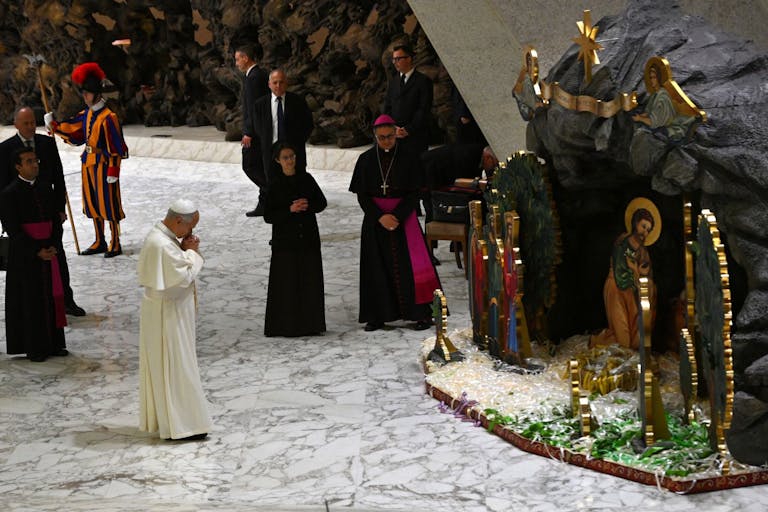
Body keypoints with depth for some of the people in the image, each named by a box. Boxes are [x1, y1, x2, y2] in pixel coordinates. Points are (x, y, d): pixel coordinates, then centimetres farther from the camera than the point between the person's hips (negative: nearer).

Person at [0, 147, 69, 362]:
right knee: (29, 301, 1)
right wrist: (37, 251, -17)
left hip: (49, 253, 6)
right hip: (24, 256, -5)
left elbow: (56, 221, 9)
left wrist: (53, 247, -6)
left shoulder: (45, 189, 7)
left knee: (51, 296, 10)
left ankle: (53, 343, 20)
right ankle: (33, 348, 10)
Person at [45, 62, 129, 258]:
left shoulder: (108, 117, -16)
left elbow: (115, 148, -17)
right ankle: (99, 243, 25)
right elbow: (74, 133, 18)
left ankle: (115, 244, 8)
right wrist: (54, 126, 9)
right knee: (92, 203, 14)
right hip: (88, 163, 9)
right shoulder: (86, 114, 9)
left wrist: (113, 170, -18)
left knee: (108, 203, -2)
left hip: (103, 164, -9)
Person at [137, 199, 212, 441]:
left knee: (160, 365, 17)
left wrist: (187, 250, -2)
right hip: (167, 312, -10)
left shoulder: (159, 235, 5)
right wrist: (191, 252, -11)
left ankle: (157, 416, 27)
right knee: (174, 366, -3)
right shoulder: (163, 245, -27)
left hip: (165, 309, 10)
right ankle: (179, 425, 4)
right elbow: (184, 276, -23)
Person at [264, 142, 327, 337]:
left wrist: (308, 205, -11)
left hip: (308, 238, 3)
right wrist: (290, 210, -17)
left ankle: (310, 323, 13)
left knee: (311, 281, 4)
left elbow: (322, 202, 9)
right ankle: (285, 325, 4)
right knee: (287, 283, -2)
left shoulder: (306, 179, 5)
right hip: (285, 241, -3)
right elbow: (268, 216, -5)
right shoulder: (275, 185, -3)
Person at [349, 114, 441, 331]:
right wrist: (380, 216, -12)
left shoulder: (408, 158, -2)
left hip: (403, 217, -2)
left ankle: (422, 313, -1)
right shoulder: (366, 160, 2)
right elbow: (362, 194, 1)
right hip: (374, 219, 2)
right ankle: (378, 315, 8)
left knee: (408, 264, -5)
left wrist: (397, 216, -14)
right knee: (378, 266, 2)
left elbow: (414, 193, -3)